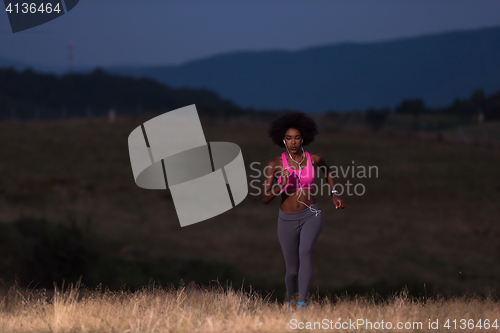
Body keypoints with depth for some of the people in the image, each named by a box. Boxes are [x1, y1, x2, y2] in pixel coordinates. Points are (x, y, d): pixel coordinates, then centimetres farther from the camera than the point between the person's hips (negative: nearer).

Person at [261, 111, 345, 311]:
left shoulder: (314, 159, -3)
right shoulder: (275, 164, -9)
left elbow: (327, 171, 22)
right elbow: (265, 199, -12)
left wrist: (334, 195, 11)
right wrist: (281, 185, -30)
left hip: (311, 216, -1)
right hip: (287, 220, 1)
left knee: (305, 251, -32)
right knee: (293, 271, 8)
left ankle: (302, 304, -35)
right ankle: (290, 299, 43)